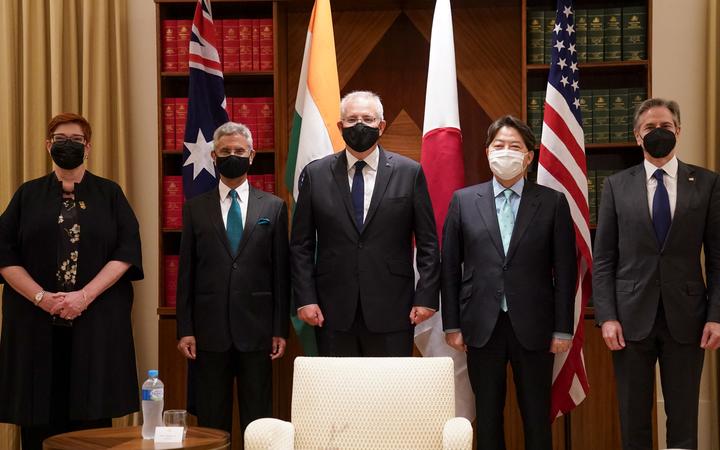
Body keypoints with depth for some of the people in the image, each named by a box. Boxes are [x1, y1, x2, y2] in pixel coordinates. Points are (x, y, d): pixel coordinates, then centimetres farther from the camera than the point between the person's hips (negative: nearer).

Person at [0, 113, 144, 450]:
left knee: (92, 419, -2)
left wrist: (84, 296, -13)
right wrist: (42, 297, -12)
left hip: (96, 321, -1)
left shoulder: (109, 194, 8)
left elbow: (126, 251, -2)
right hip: (36, 321, 1)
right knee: (39, 418, -1)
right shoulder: (28, 195, 10)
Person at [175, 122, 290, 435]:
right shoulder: (196, 208, 8)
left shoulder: (273, 207, 6)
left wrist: (281, 329, 0)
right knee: (211, 422, 7)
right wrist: (185, 329, 0)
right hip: (210, 330, 1)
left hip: (256, 330, 0)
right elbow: (186, 273, 6)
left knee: (258, 422, 5)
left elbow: (281, 272, 4)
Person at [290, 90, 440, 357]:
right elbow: (301, 245, 7)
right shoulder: (315, 174, 6)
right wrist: (305, 299, -2)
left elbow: (428, 243, 4)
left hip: (392, 312, -1)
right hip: (333, 314, 1)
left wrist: (426, 297, -2)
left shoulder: (409, 172, 3)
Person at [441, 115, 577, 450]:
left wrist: (563, 329, -3)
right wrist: (452, 324, 2)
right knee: (487, 415, 9)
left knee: (537, 417, 7)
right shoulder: (463, 201, 5)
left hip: (533, 327, -1)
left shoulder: (552, 202, 2)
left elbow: (565, 270, 1)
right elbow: (450, 267, 6)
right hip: (482, 326, 1)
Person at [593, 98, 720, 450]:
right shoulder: (616, 186, 5)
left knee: (684, 421, 7)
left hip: (685, 318, 0)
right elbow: (603, 259, 3)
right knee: (634, 421, 8)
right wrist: (607, 317, -5)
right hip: (631, 318, 0)